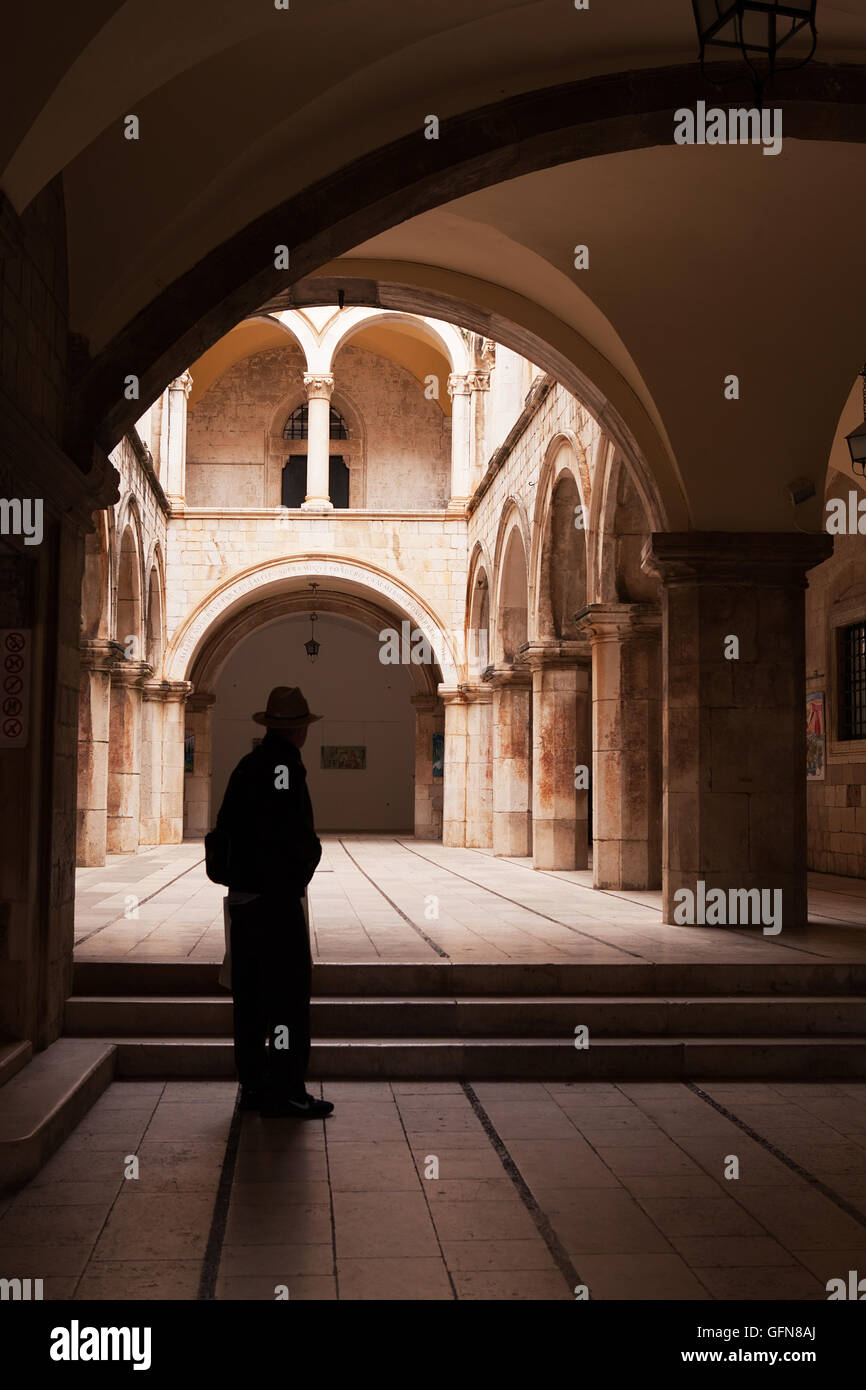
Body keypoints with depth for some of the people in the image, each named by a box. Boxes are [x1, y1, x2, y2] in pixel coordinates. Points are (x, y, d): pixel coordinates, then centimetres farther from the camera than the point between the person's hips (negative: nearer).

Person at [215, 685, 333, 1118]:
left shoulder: (247, 765, 12)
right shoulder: (284, 765, -14)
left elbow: (226, 825, 17)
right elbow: (290, 834, -21)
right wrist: (311, 851, -3)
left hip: (243, 896, 9)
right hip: (277, 896, -9)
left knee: (251, 993, 12)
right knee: (288, 991, -3)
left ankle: (253, 1085, 20)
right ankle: (286, 1090, -1)